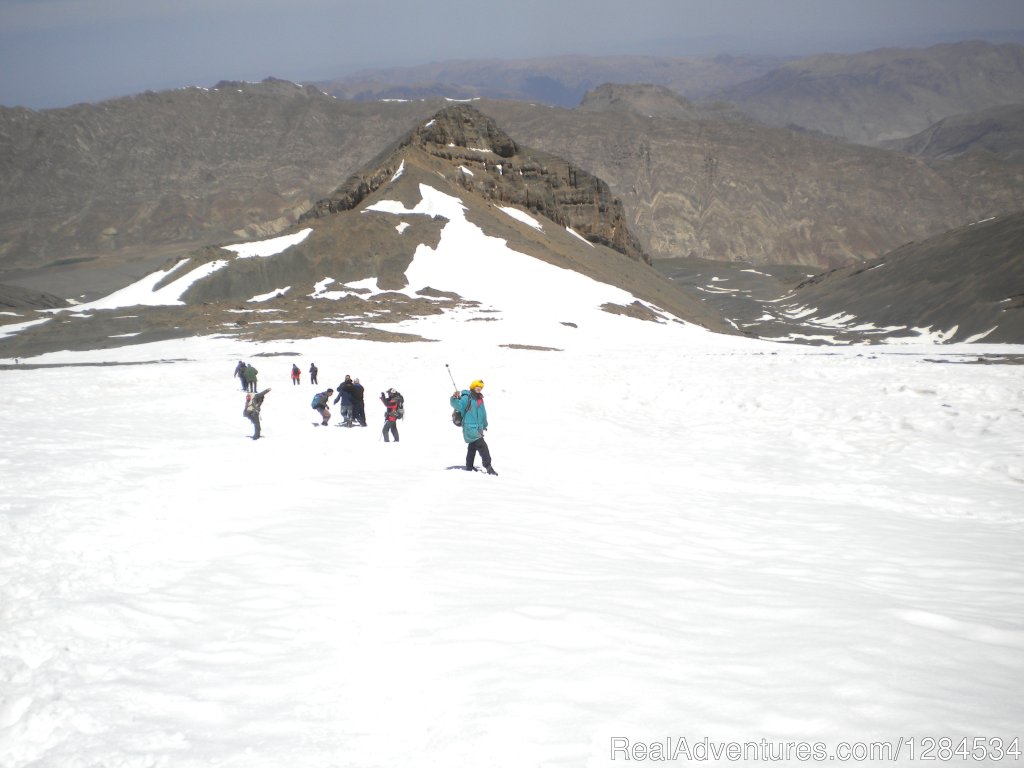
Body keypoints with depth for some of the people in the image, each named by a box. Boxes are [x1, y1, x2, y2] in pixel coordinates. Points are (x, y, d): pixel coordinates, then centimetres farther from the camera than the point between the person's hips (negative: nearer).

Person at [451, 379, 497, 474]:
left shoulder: (480, 399, 14)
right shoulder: (466, 398, -11)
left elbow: (483, 413, 26)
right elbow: (458, 405, -25)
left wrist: (484, 425, 36)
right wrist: (455, 399, -46)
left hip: (478, 429, 9)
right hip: (470, 428, -9)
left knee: (472, 448, 17)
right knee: (482, 446, -15)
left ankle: (469, 468, 28)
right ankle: (488, 467, -14)